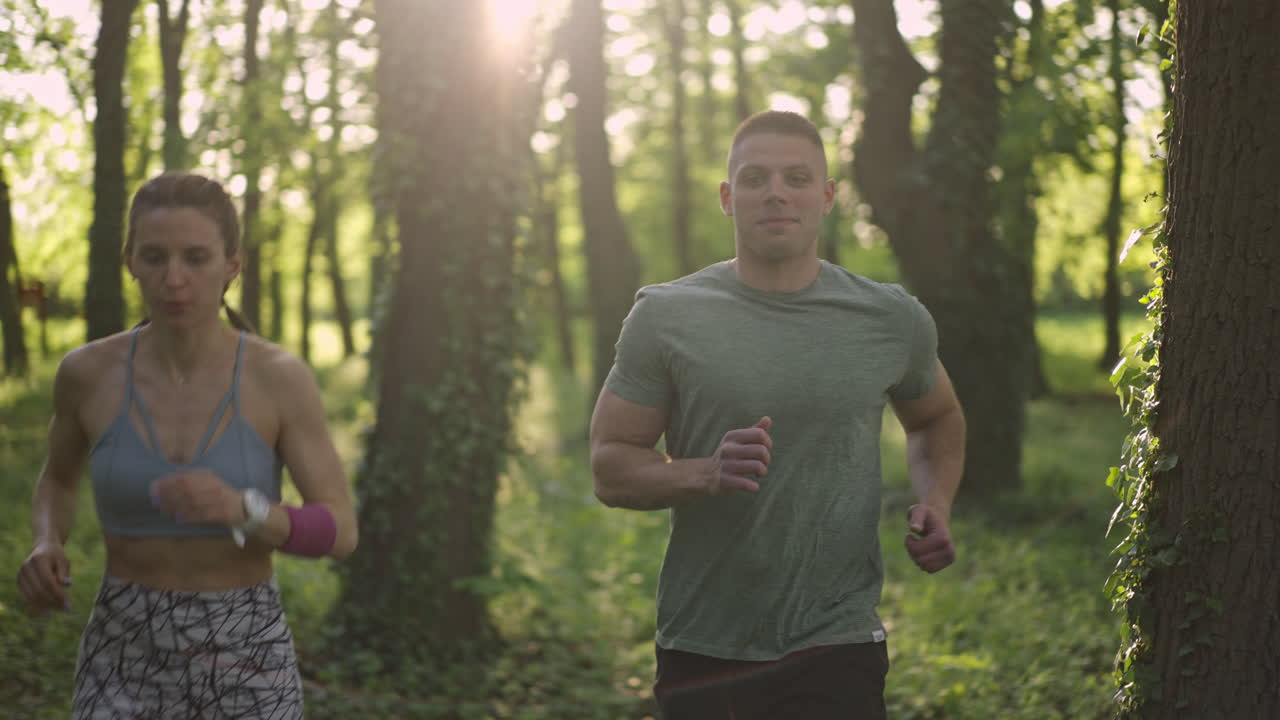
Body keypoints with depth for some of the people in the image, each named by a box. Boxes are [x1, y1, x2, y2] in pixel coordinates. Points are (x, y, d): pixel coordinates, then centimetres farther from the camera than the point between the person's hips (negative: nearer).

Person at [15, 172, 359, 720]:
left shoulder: (281, 378, -9)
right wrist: (45, 550, -8)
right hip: (128, 662, 1)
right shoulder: (89, 371, -4)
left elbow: (340, 532, -10)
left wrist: (239, 508, -31)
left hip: (244, 664, -1)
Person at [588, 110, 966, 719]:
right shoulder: (665, 317, -2)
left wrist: (935, 503, 3)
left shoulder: (892, 321, 3)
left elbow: (937, 419, 23)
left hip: (836, 650, 0)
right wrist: (705, 474, -21)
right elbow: (610, 468, -2)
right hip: (700, 648, 0)